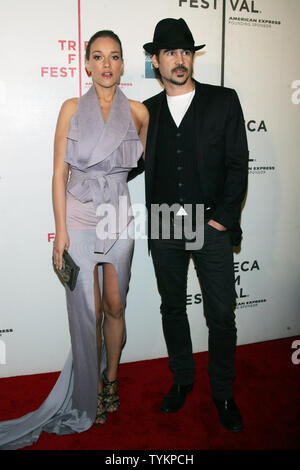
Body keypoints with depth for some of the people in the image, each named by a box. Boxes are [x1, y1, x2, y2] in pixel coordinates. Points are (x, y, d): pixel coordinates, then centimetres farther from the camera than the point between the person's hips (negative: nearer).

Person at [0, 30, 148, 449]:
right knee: (88, 310, 4)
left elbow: (144, 161, 20)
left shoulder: (138, 111, 3)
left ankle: (111, 379, 33)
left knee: (115, 307, 11)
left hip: (119, 219, 2)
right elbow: (60, 172, -3)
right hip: (80, 219, -1)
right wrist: (60, 230, -8)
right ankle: (92, 394, 23)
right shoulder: (72, 109, -1)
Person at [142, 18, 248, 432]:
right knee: (172, 307, 14)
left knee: (221, 315, 3)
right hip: (164, 227, 3)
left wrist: (223, 218, -9)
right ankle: (182, 379, 34)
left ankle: (223, 393, 24)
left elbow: (237, 164, -2)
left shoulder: (223, 101, 1)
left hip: (212, 226, -2)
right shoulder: (147, 111, 9)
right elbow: (136, 165, 14)